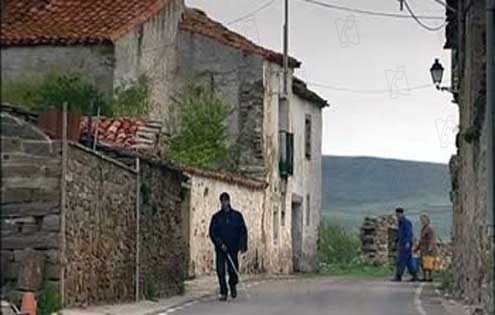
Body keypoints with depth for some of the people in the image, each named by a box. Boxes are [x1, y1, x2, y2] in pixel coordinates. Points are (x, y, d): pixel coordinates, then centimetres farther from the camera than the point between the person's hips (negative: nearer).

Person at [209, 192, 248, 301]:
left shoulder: (237, 215, 8)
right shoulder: (216, 217, 7)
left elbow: (243, 231, 6)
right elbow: (212, 232, 2)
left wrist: (243, 245, -5)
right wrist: (220, 244, -12)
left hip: (233, 248, 0)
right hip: (221, 249, 0)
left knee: (233, 271, 0)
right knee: (220, 271, -6)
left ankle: (233, 285, 29)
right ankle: (223, 292, 1)